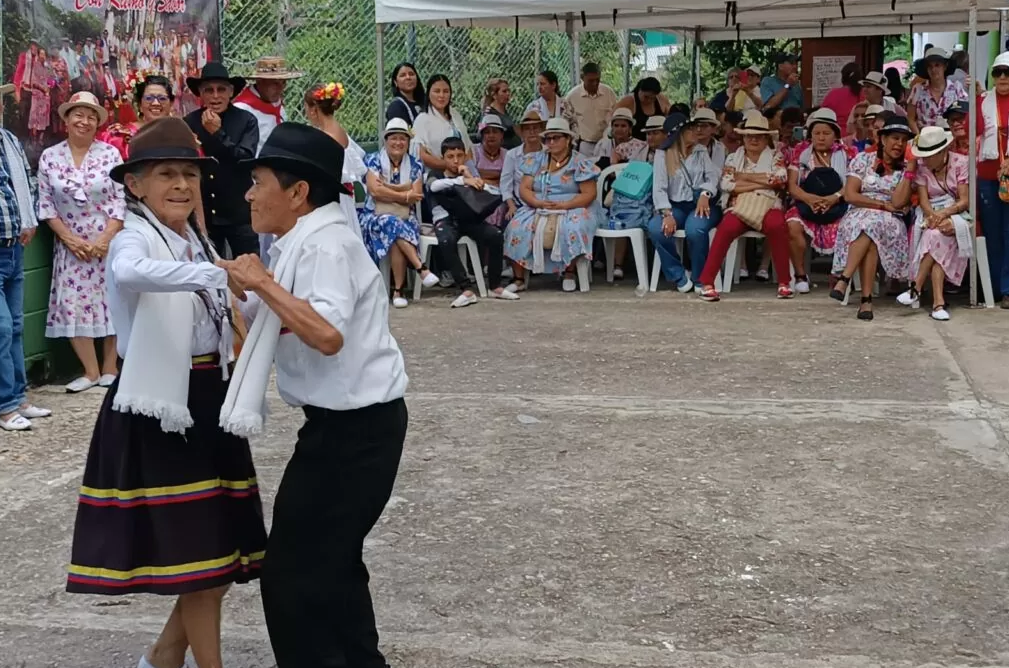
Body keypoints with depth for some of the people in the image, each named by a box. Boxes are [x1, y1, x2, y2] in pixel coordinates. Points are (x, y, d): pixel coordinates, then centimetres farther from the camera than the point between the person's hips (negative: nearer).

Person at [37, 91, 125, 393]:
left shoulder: (110, 154, -3)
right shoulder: (49, 157, 1)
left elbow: (121, 201, -6)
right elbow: (45, 204, 1)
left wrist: (105, 238, -14)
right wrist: (69, 238, -8)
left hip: (109, 241, -2)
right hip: (70, 244, 2)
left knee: (111, 302, 2)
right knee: (72, 305, 0)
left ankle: (109, 369, 12)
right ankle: (91, 371, 10)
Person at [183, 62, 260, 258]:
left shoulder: (246, 120, -5)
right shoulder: (189, 123, 1)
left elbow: (246, 159, -15)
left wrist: (217, 132, -17)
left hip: (239, 213, -2)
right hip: (202, 214, 2)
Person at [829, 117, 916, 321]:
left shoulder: (906, 168, 10)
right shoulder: (863, 160, 8)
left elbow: (898, 202, -5)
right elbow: (849, 195, -2)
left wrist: (910, 170, -9)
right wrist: (883, 205, -6)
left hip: (890, 222, 0)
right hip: (858, 216, 0)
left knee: (873, 226, -35)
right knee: (868, 226, -36)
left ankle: (844, 279, -38)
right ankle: (866, 298, -38)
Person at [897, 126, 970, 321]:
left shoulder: (960, 163, -3)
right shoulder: (920, 166, 3)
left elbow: (965, 201, -8)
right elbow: (924, 201, -5)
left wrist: (944, 213, -27)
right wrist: (934, 216, -27)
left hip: (955, 213, -1)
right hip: (931, 214, 1)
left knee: (936, 235, -37)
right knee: (937, 236, -34)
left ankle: (916, 287, -33)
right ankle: (938, 302, -41)